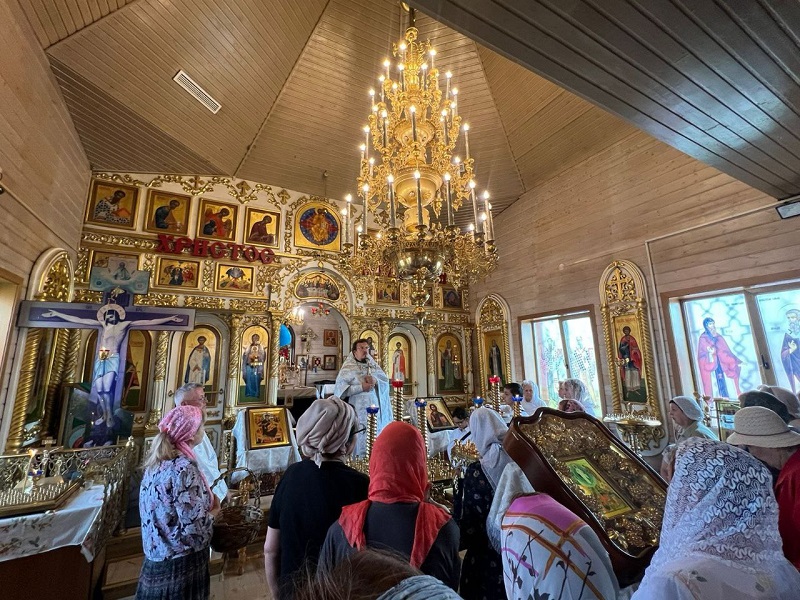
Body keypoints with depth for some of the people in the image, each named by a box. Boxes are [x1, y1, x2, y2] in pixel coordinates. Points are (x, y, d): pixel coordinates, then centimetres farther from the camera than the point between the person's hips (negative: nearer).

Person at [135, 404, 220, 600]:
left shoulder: (157, 462, -1)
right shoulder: (184, 469, -28)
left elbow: (167, 508, 11)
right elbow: (194, 529, -27)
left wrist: (206, 499, 7)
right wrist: (214, 510, -9)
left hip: (157, 557, 8)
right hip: (180, 565, -8)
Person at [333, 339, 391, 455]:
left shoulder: (373, 365, 11)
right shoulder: (348, 368, -3)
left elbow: (386, 380, 7)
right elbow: (340, 388, -12)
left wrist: (376, 380, -14)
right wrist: (361, 387, -19)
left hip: (375, 406, 4)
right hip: (358, 408, -4)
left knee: (376, 432, 6)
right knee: (360, 436, -2)